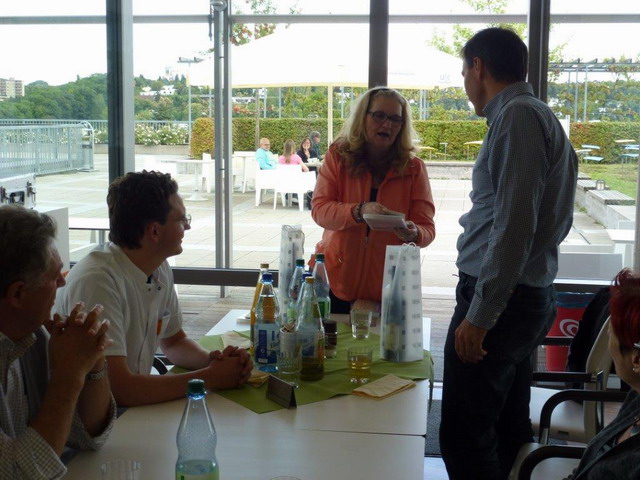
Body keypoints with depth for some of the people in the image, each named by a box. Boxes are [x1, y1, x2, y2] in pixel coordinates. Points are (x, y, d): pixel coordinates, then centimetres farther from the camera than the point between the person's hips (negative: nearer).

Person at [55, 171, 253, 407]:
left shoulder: (161, 270, 2)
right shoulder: (97, 281, -23)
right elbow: (119, 389, -27)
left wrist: (212, 360, -5)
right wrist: (209, 377, -20)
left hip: (135, 403, 7)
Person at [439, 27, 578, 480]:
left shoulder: (518, 116, -14)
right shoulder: (543, 117, 16)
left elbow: (514, 223, -22)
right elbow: (555, 222, 19)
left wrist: (479, 316, -21)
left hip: (500, 300, -10)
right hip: (531, 296, 10)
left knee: (464, 439, -6)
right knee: (509, 431, 17)